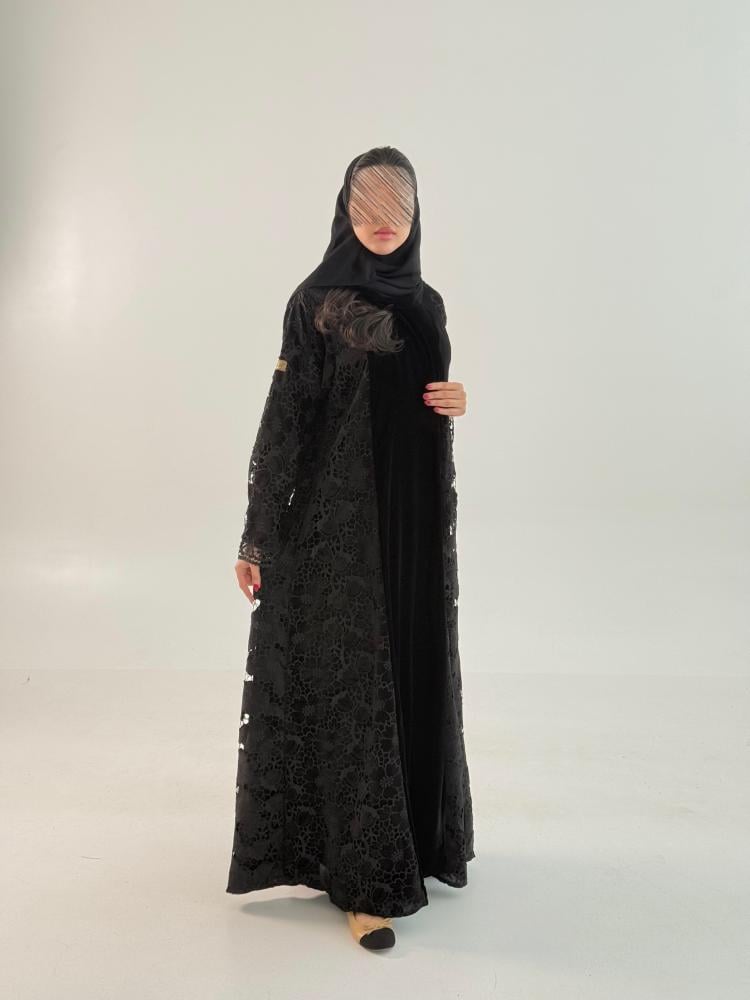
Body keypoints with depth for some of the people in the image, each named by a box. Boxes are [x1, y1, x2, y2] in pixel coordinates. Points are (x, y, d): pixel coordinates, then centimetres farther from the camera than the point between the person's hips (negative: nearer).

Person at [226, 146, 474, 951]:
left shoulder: (426, 302, 12)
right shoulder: (315, 300, -5)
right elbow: (285, 420, -9)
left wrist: (457, 404, -4)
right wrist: (258, 536, -11)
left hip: (416, 516, 6)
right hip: (340, 519, -6)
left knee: (413, 672, 14)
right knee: (352, 684, -2)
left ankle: (416, 838, 34)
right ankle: (365, 880, 9)